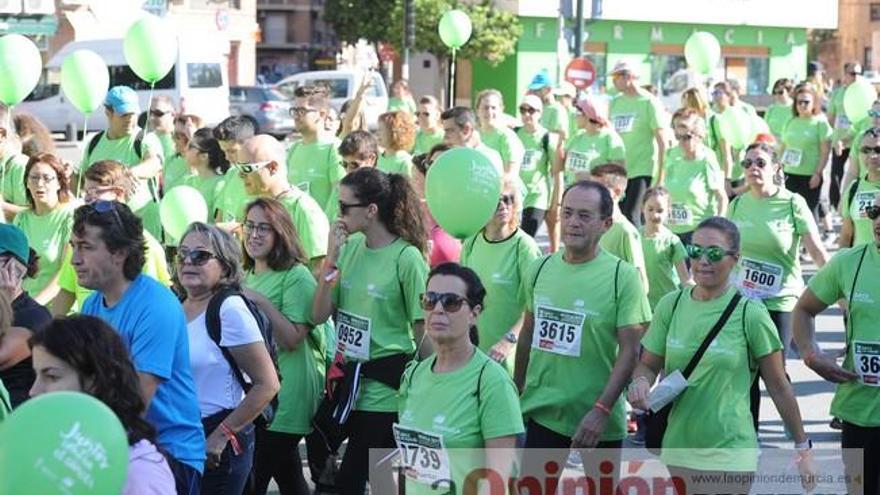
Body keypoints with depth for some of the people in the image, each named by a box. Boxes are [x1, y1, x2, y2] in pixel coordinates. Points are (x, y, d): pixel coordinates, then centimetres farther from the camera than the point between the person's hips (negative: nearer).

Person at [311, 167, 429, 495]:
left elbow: (422, 329, -8)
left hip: (384, 390, -6)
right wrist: (331, 259, -9)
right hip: (347, 382, 6)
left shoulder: (406, 258, -14)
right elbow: (319, 316, 0)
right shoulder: (349, 247, 3)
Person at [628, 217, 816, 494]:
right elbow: (648, 365, 10)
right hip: (678, 450, 4)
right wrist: (640, 382, -14)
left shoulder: (750, 314, -8)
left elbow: (779, 388, -2)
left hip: (729, 456, -4)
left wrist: (803, 449, 2)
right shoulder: (671, 305, 2)